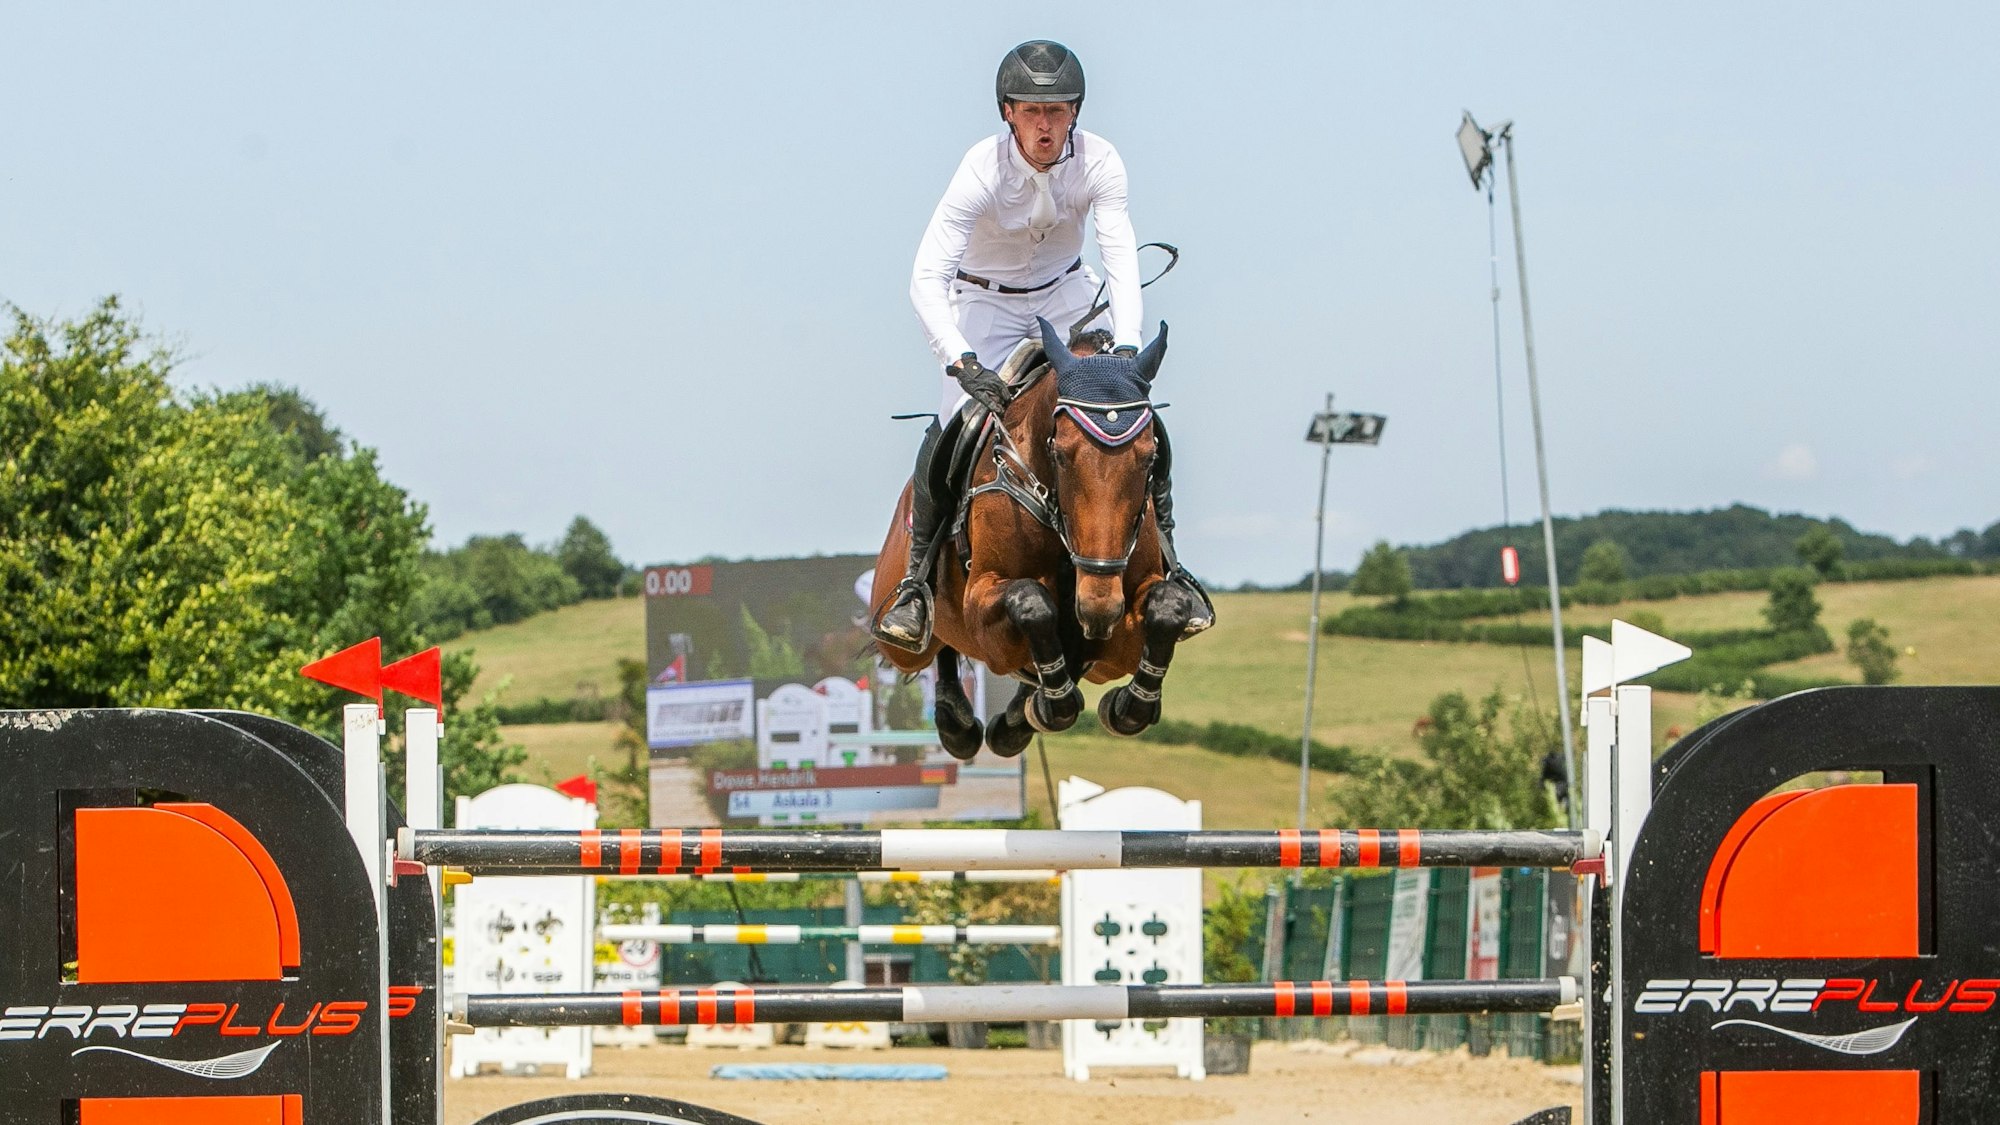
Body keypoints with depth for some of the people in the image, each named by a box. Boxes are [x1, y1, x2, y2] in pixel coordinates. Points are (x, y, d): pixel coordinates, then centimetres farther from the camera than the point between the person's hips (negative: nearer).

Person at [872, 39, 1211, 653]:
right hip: (985, 300, -3)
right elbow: (926, 280, -35)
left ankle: (1165, 561, -3)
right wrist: (962, 363, -48)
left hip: (1067, 292, 3)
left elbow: (1121, 258, -26)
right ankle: (916, 578, -9)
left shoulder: (1098, 161, -21)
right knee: (954, 424, -22)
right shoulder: (982, 169, -29)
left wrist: (1125, 348, -42)